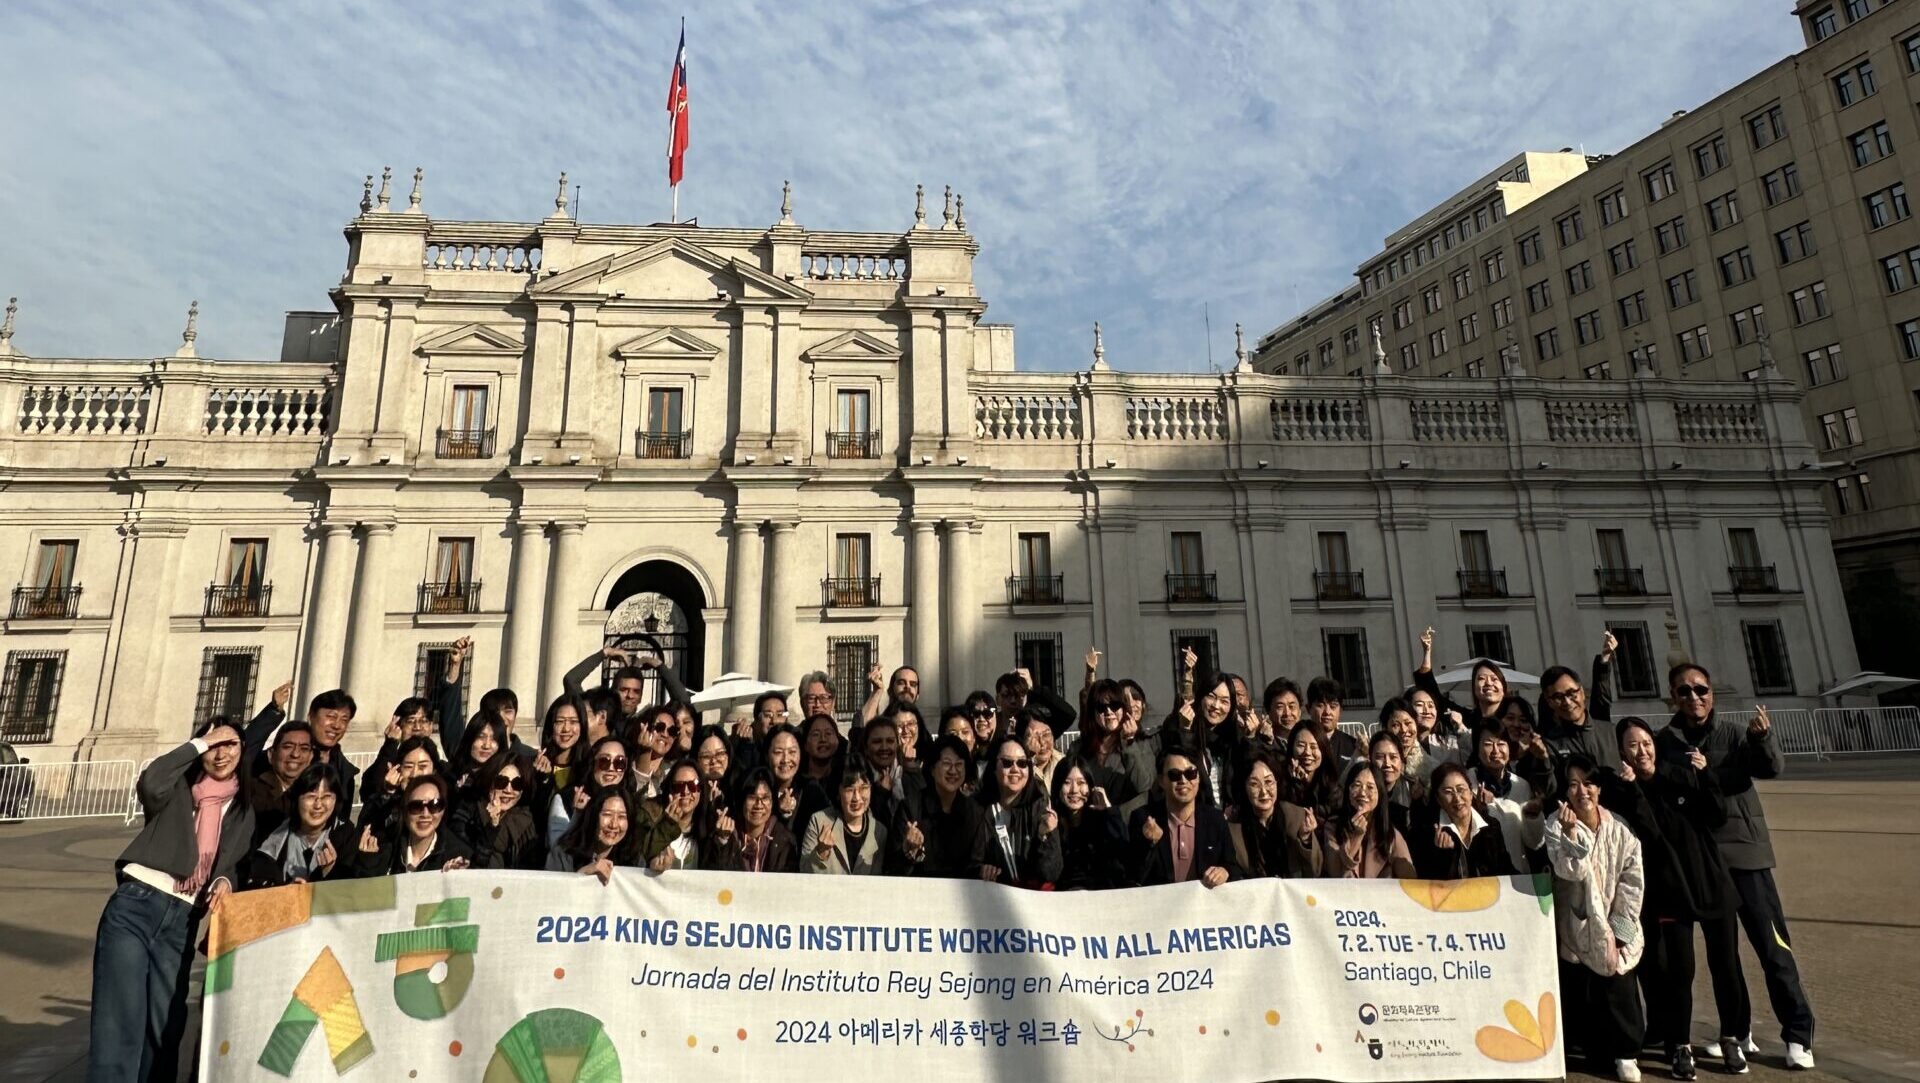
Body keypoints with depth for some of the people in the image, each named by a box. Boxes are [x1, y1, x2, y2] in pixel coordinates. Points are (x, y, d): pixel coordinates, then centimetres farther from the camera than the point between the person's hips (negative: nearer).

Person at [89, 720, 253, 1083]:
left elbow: (235, 865, 17)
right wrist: (200, 743, -12)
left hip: (181, 923, 4)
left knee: (165, 1028, 6)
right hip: (134, 907, -3)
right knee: (118, 1025, -9)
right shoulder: (178, 789, 4)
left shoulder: (244, 813, 15)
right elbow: (150, 784, -20)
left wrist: (225, 882, -5)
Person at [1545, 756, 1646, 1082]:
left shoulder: (1619, 828, -3)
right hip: (1576, 929, -1)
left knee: (1619, 989, 2)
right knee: (1579, 992, 3)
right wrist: (1570, 834, -38)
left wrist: (1619, 929, -6)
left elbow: (1633, 881, -1)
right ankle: (1593, 1048, 23)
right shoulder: (1557, 826, -10)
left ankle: (1624, 1052, 22)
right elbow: (1570, 871, -22)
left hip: (1614, 927, 2)